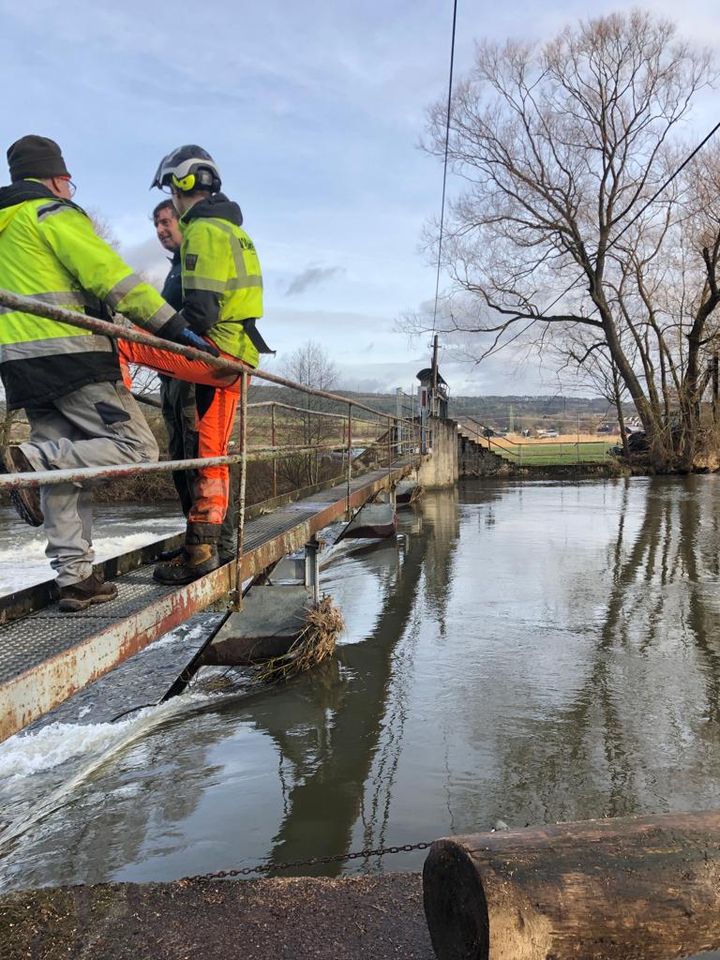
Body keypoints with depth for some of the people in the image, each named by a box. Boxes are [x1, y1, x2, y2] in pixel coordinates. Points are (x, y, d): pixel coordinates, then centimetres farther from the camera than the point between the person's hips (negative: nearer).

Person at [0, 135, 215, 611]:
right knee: (137, 447, -7)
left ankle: (75, 578, 5)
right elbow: (111, 275, -11)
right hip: (70, 354, -9)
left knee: (66, 467, 9)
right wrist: (173, 326, -12)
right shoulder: (52, 212, 0)